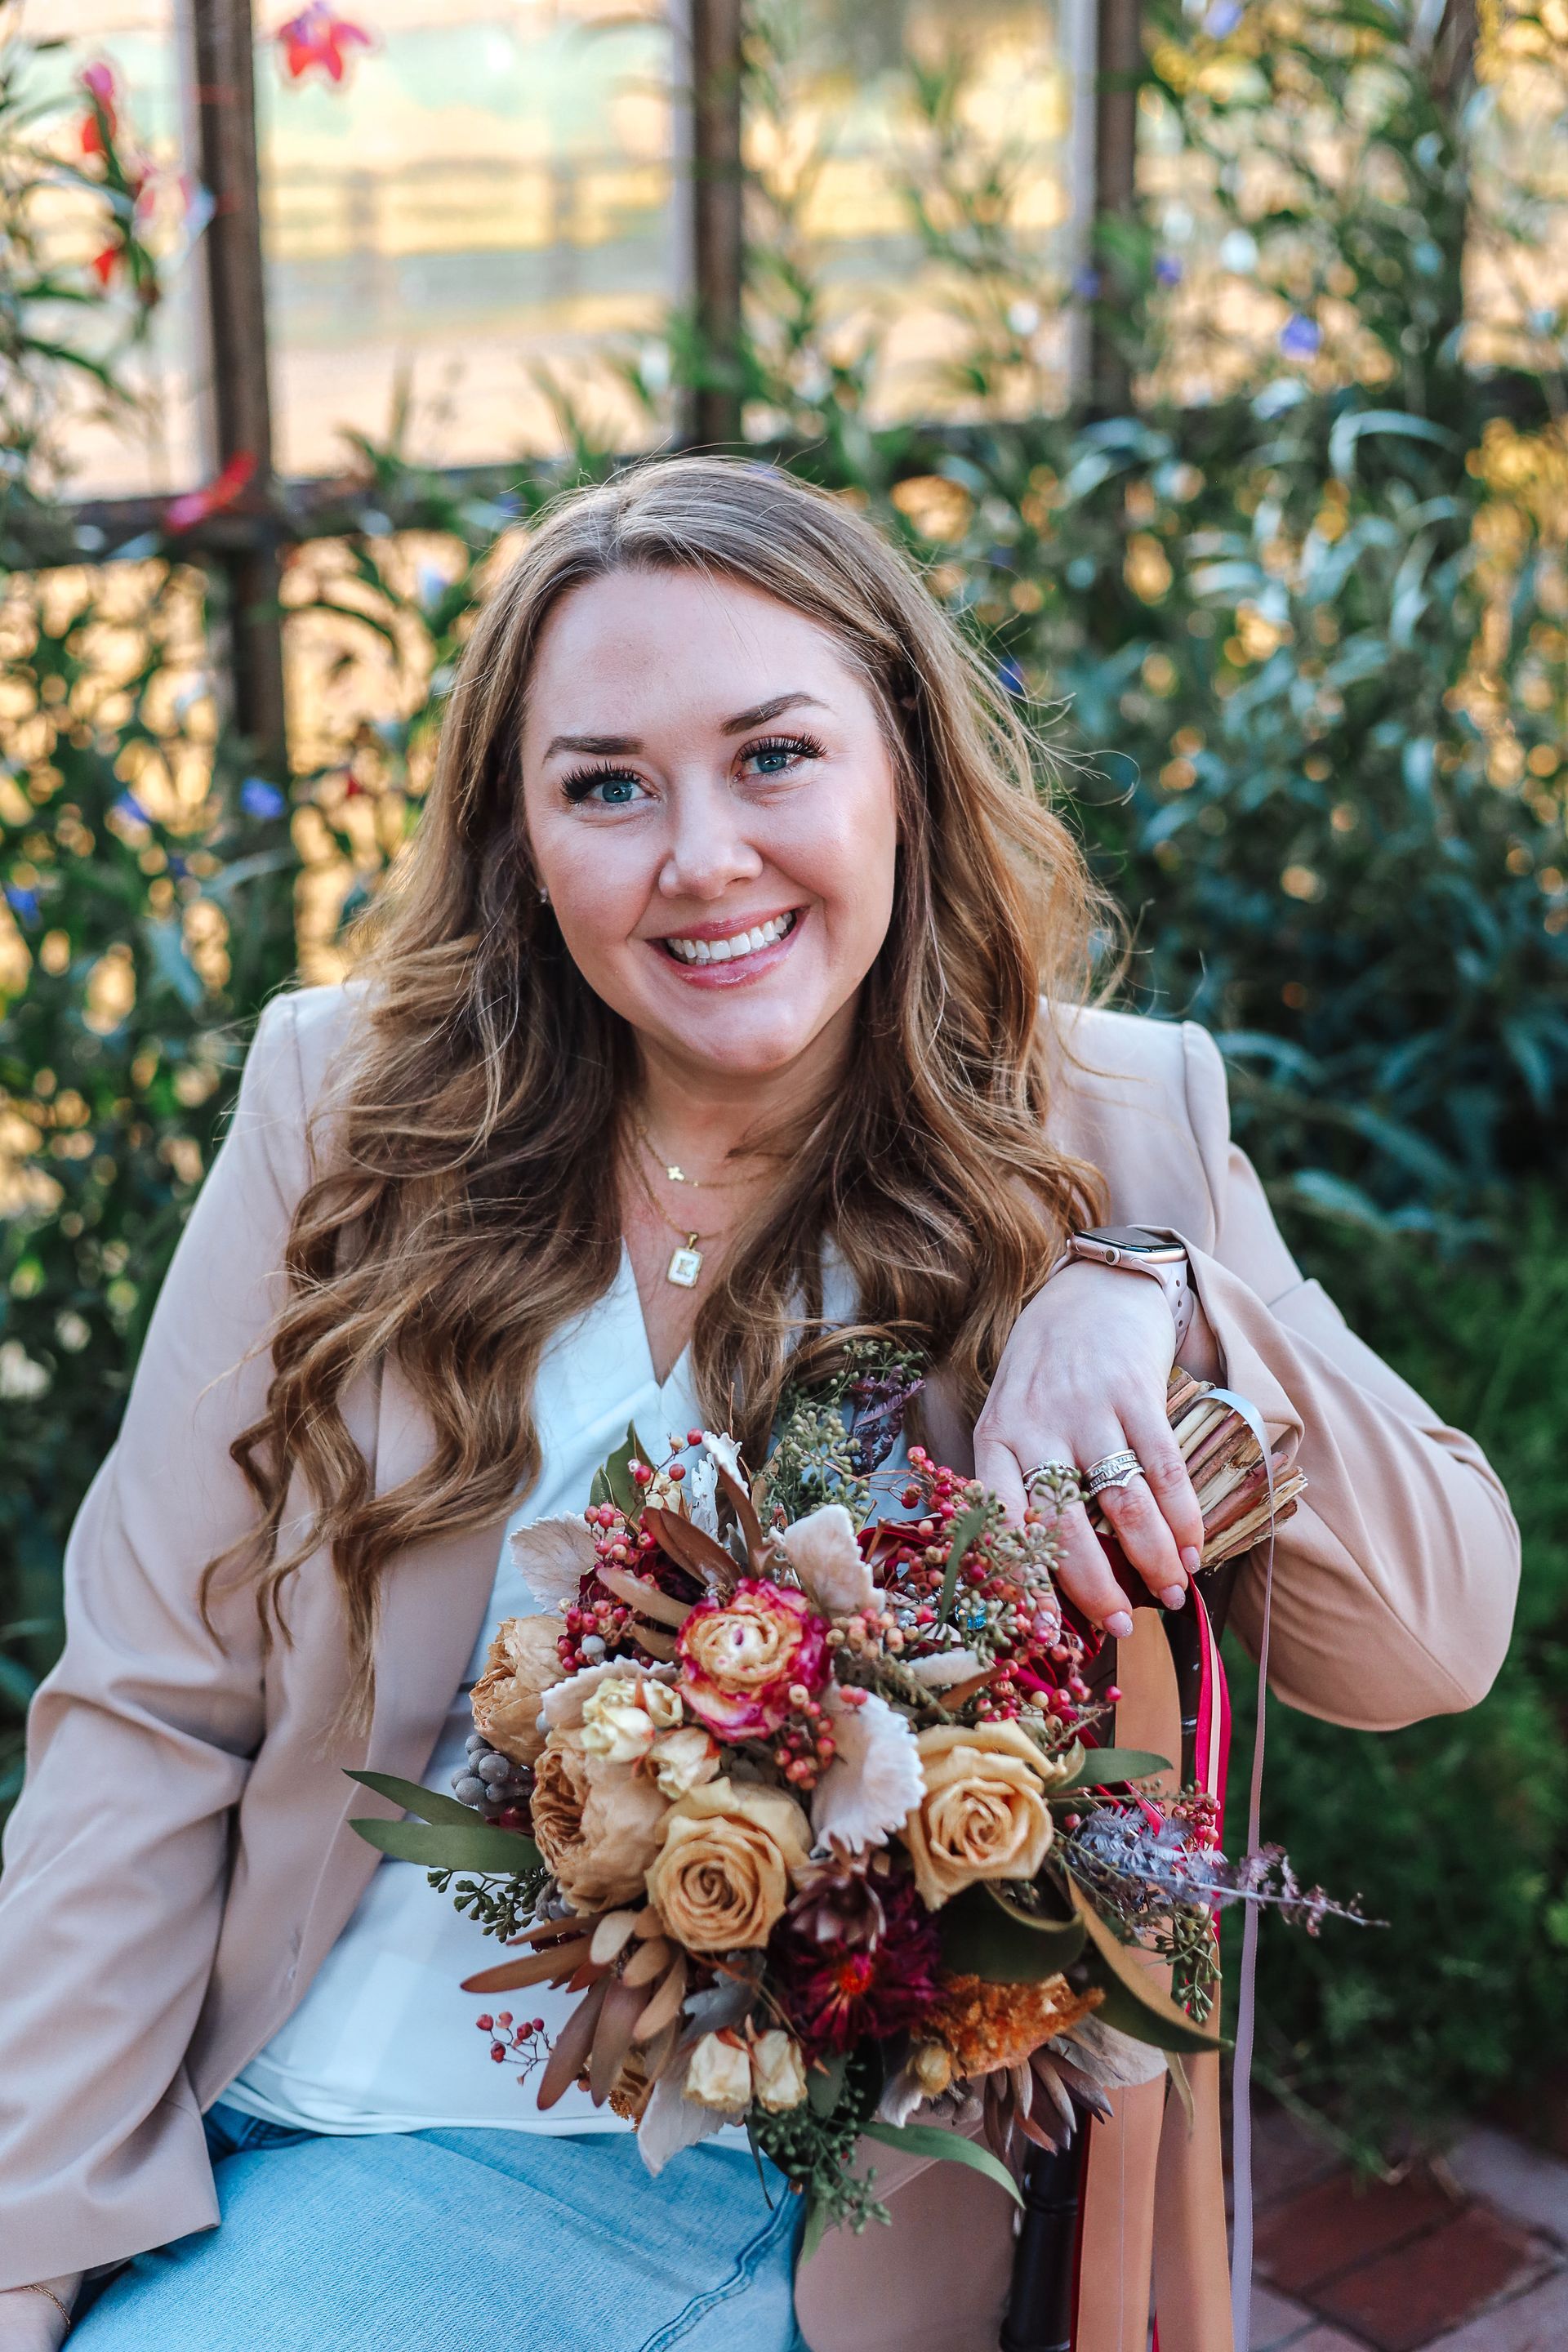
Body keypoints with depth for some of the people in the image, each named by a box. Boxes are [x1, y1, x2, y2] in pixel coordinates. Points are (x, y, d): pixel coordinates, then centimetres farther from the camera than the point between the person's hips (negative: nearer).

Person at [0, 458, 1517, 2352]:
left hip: (762, 2187, -2)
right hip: (267, 2111, 2)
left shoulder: (1110, 1140, -1)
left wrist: (1154, 1301, -20)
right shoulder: (345, 1114, -2)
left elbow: (1441, 1638, -3)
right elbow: (152, 1718, -3)